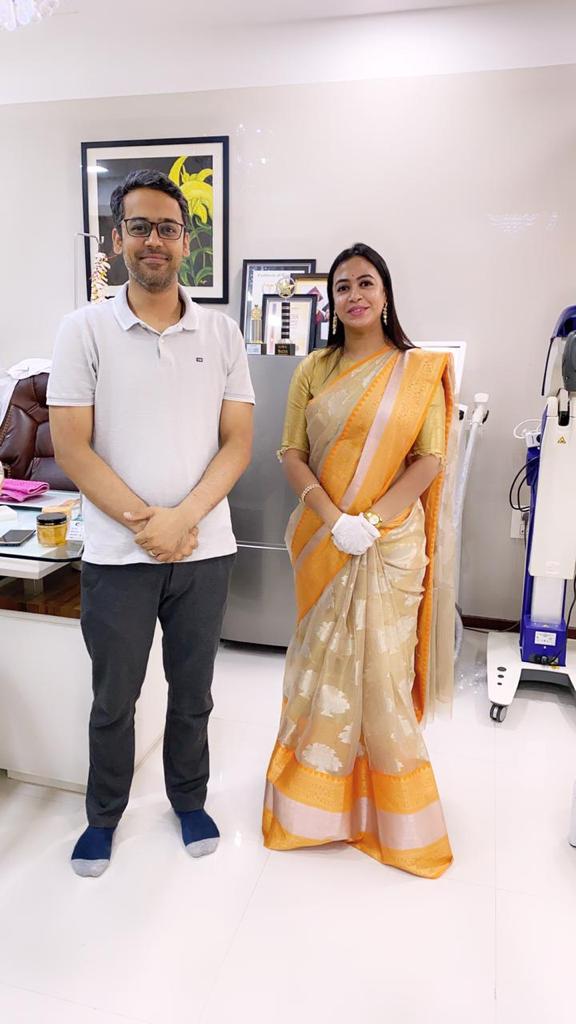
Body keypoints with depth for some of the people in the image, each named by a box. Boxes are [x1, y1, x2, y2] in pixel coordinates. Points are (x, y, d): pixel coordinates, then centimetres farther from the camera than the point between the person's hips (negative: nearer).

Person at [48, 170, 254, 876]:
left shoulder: (221, 333, 2)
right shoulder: (85, 330, -3)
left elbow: (238, 442, -1)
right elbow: (71, 448, -7)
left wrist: (182, 519, -14)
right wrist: (145, 522, -14)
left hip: (204, 548, 2)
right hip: (116, 553, -1)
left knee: (192, 692, 17)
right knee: (114, 699, 15)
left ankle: (189, 798, 41)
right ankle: (104, 813, 38)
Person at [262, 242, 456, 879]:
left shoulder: (420, 370, 1)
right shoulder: (314, 370, 5)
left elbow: (430, 458, -5)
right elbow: (291, 453, 0)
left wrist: (372, 520, -15)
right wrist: (333, 519, -14)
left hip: (392, 539, -1)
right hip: (323, 538, 2)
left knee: (382, 663, 5)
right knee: (323, 657, 10)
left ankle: (389, 801, 27)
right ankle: (319, 786, 32)